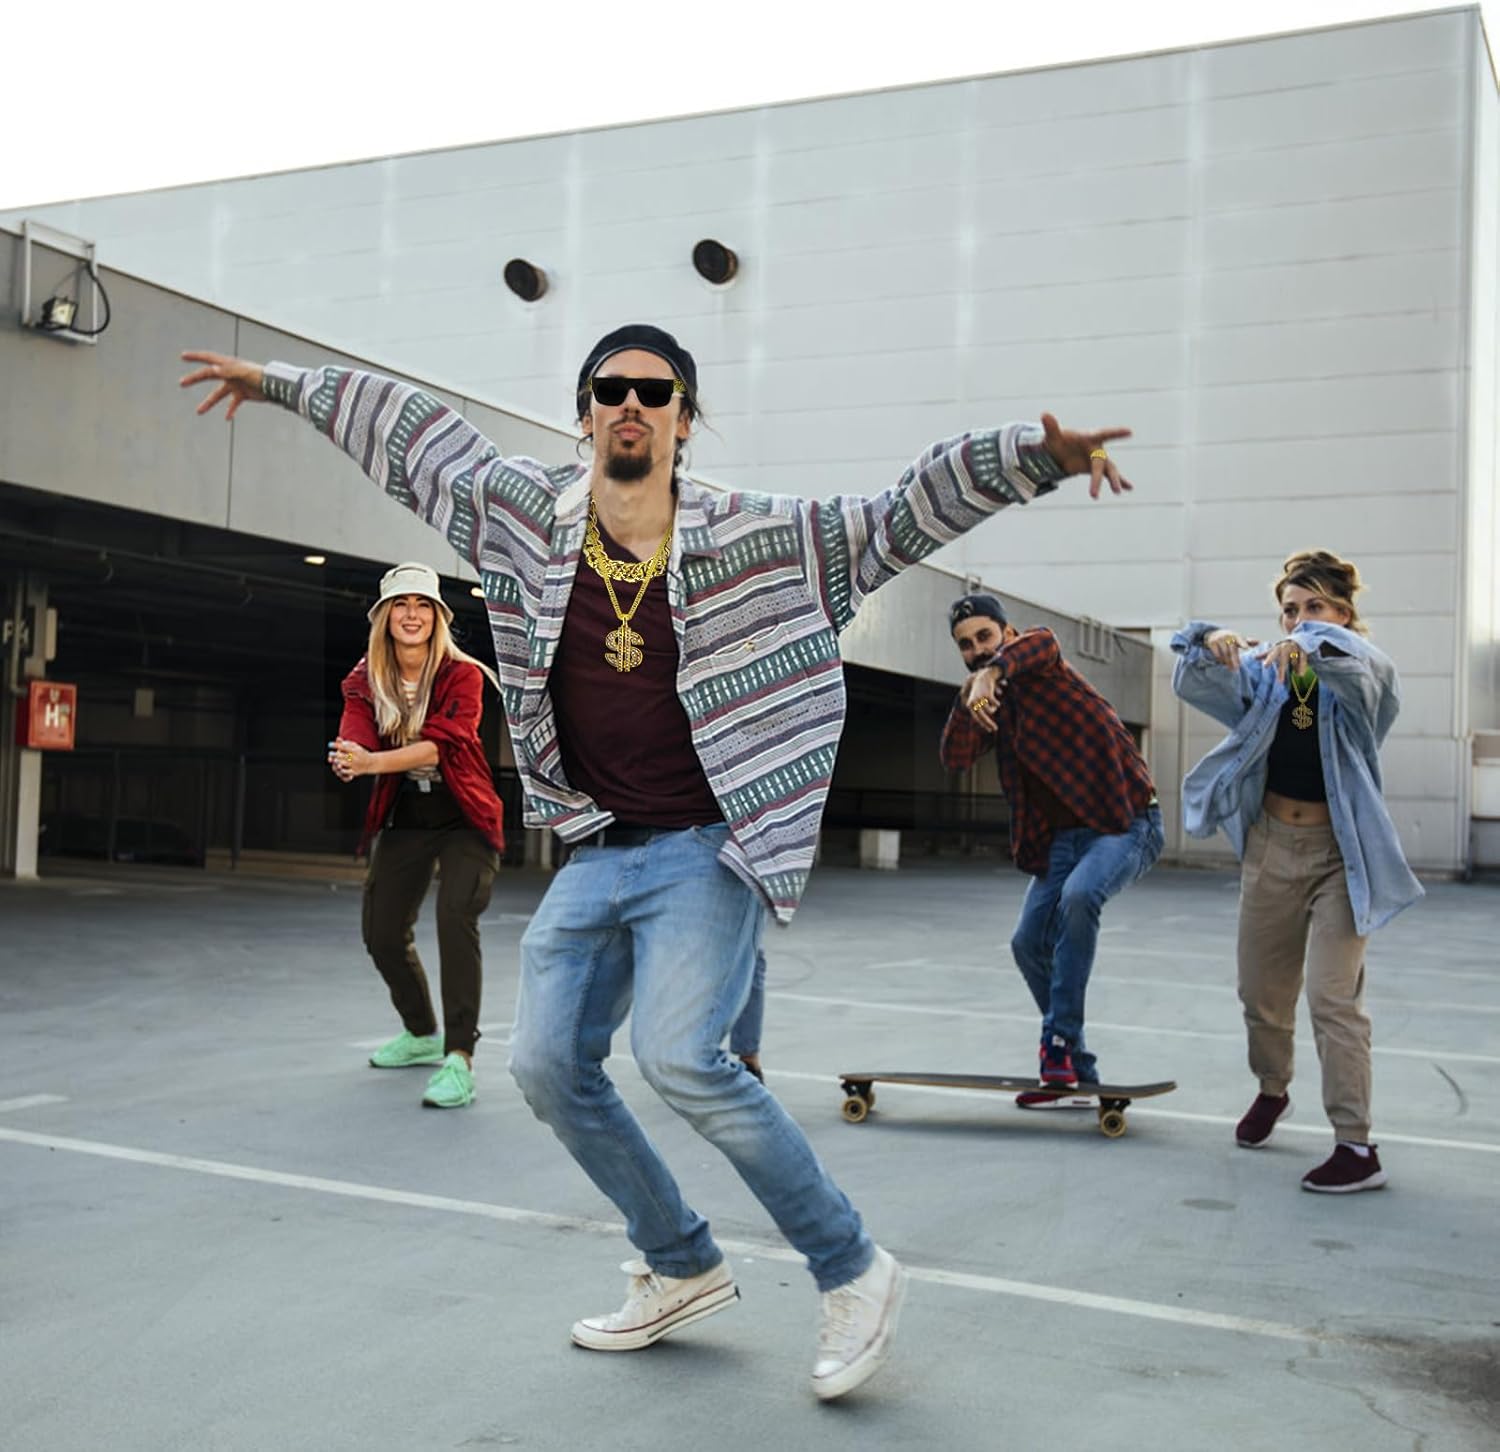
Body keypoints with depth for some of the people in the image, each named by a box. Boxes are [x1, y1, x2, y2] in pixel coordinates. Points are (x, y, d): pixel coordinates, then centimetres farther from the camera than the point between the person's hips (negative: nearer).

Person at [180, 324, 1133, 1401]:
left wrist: (1037, 453, -18)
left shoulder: (756, 538, -6)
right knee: (550, 1065, 4)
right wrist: (276, 381, 22)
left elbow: (905, 517, -7)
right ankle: (684, 1269, 25)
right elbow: (409, 430, 15)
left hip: (710, 851, -6)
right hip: (597, 856, 6)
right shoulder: (529, 513, 3)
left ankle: (854, 1272, -4)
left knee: (678, 1055, -23)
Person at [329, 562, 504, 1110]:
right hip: (403, 819, 5)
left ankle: (459, 1060, -23)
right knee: (381, 932, 9)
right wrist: (347, 759, -45)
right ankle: (422, 1034, 35)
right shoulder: (366, 680, -2)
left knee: (455, 918, -24)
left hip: (463, 818, -5)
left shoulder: (462, 675, -13)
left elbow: (441, 744, -28)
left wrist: (371, 762, -42)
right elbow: (355, 736, -20)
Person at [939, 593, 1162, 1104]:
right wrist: (969, 696, -15)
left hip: (1126, 820, -8)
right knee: (1029, 943, 4)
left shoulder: (1040, 671, -7)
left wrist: (993, 673, -48)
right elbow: (955, 758, -4)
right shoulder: (991, 704, 12)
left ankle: (1061, 1040, -24)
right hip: (1063, 835, 8)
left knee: (1078, 895, -33)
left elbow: (1041, 642, -32)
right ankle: (1076, 1070, 19)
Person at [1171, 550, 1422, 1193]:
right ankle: (1271, 1091, 41)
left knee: (1333, 998, -11)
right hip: (1270, 844, 5)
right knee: (1262, 992, 15)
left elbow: (1363, 670, -32)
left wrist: (1314, 645, -52)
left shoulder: (1362, 672, -8)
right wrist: (1208, 643, -25)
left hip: (1338, 853, -5)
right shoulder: (1264, 673, 4)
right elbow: (1192, 686, -4)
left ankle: (1356, 1148, -6)